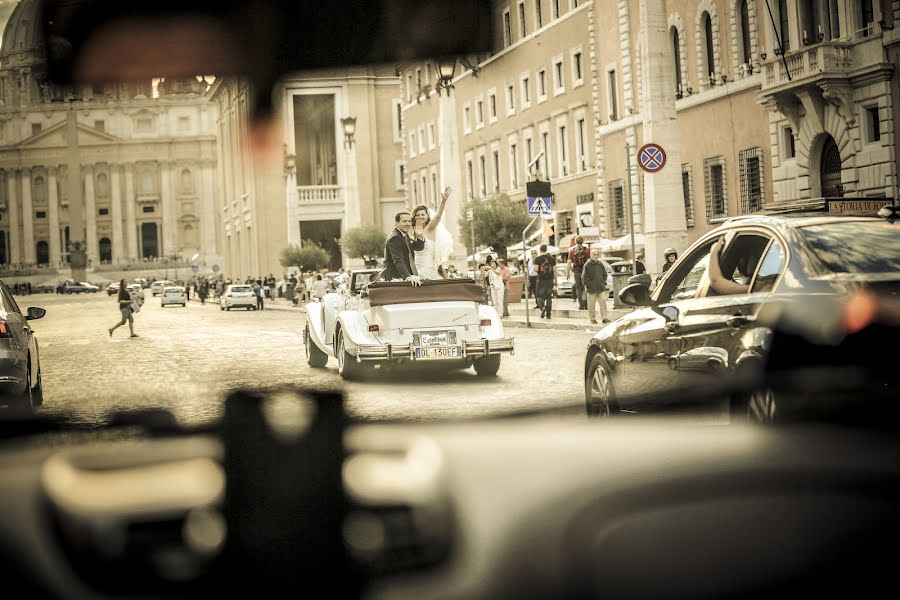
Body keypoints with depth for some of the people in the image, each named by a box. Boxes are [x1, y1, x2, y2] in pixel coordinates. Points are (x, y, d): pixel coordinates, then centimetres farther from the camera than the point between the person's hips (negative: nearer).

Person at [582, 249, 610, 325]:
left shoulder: (600, 264, 10)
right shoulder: (587, 265, -6)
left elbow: (605, 274, 20)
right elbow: (584, 277, -6)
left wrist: (603, 283, 8)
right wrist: (588, 285, -10)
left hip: (601, 288, 4)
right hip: (591, 289, -4)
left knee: (603, 302, -4)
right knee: (591, 304, 2)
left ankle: (604, 318, -2)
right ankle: (592, 319, 12)